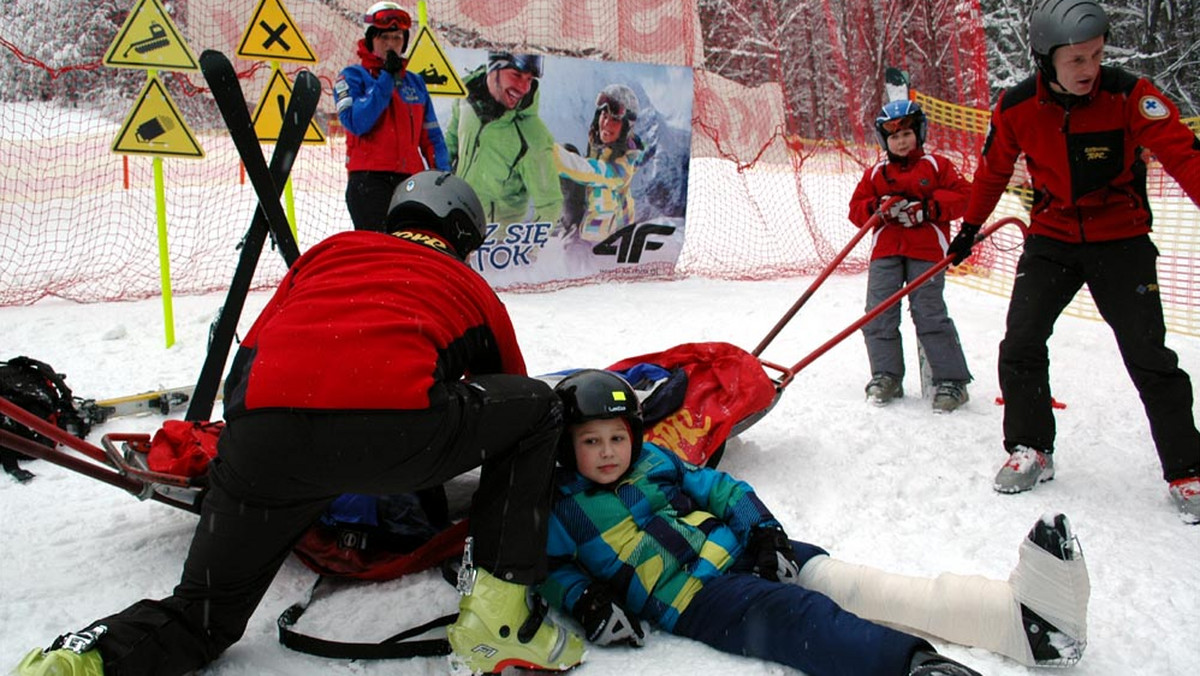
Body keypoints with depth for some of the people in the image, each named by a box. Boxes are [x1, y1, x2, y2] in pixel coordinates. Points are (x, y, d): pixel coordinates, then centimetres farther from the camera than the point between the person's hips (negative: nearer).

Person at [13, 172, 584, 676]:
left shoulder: (333, 249, 34)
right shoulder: (473, 287, 30)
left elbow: (250, 357, 31)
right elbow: (509, 389, 39)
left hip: (261, 434, 4)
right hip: (393, 425, -3)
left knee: (201, 618, 25)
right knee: (538, 407, 23)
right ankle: (498, 614, 14)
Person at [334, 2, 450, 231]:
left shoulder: (415, 82, 18)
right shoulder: (353, 76, 5)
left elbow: (431, 137, 18)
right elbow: (356, 122, -13)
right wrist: (386, 77, -9)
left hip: (410, 180, 4)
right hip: (369, 180, -4)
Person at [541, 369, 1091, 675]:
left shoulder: (654, 461, 16)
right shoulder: (562, 509, 5)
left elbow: (718, 489, 15)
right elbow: (551, 566, 7)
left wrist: (765, 533, 0)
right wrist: (585, 601, -13)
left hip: (741, 548, 4)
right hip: (693, 597, -4)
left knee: (837, 580, -16)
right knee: (795, 617, -30)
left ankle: (1026, 614, -28)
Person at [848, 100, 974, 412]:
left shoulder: (936, 166, 8)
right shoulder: (875, 174, 14)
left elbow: (962, 195, 0)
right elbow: (856, 208, 9)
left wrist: (927, 208, -14)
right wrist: (879, 208, -12)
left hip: (926, 249, -3)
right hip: (885, 250, 3)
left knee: (930, 313, -9)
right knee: (878, 313, -3)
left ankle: (952, 380, 1)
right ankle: (886, 376, 11)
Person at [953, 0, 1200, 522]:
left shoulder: (1128, 95, -15)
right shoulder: (1016, 108, -9)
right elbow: (994, 171, 8)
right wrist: (970, 228, 16)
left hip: (1121, 239, -2)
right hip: (1052, 238, 2)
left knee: (1148, 357, -4)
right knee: (1020, 346, -6)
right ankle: (1030, 449, 14)